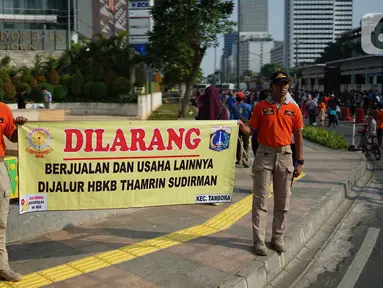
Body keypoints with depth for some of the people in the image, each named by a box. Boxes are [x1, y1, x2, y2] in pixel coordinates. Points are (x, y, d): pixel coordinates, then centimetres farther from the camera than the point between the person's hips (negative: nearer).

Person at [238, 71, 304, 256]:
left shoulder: (294, 109, 4)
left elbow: (298, 136, 6)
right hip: (264, 155, -2)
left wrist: (299, 162, 2)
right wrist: (242, 126, -23)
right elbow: (252, 130, 0)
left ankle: (278, 238, 21)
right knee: (260, 199, 0)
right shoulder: (261, 107, 0)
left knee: (282, 201, 8)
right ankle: (259, 240, 8)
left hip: (285, 156, 2)